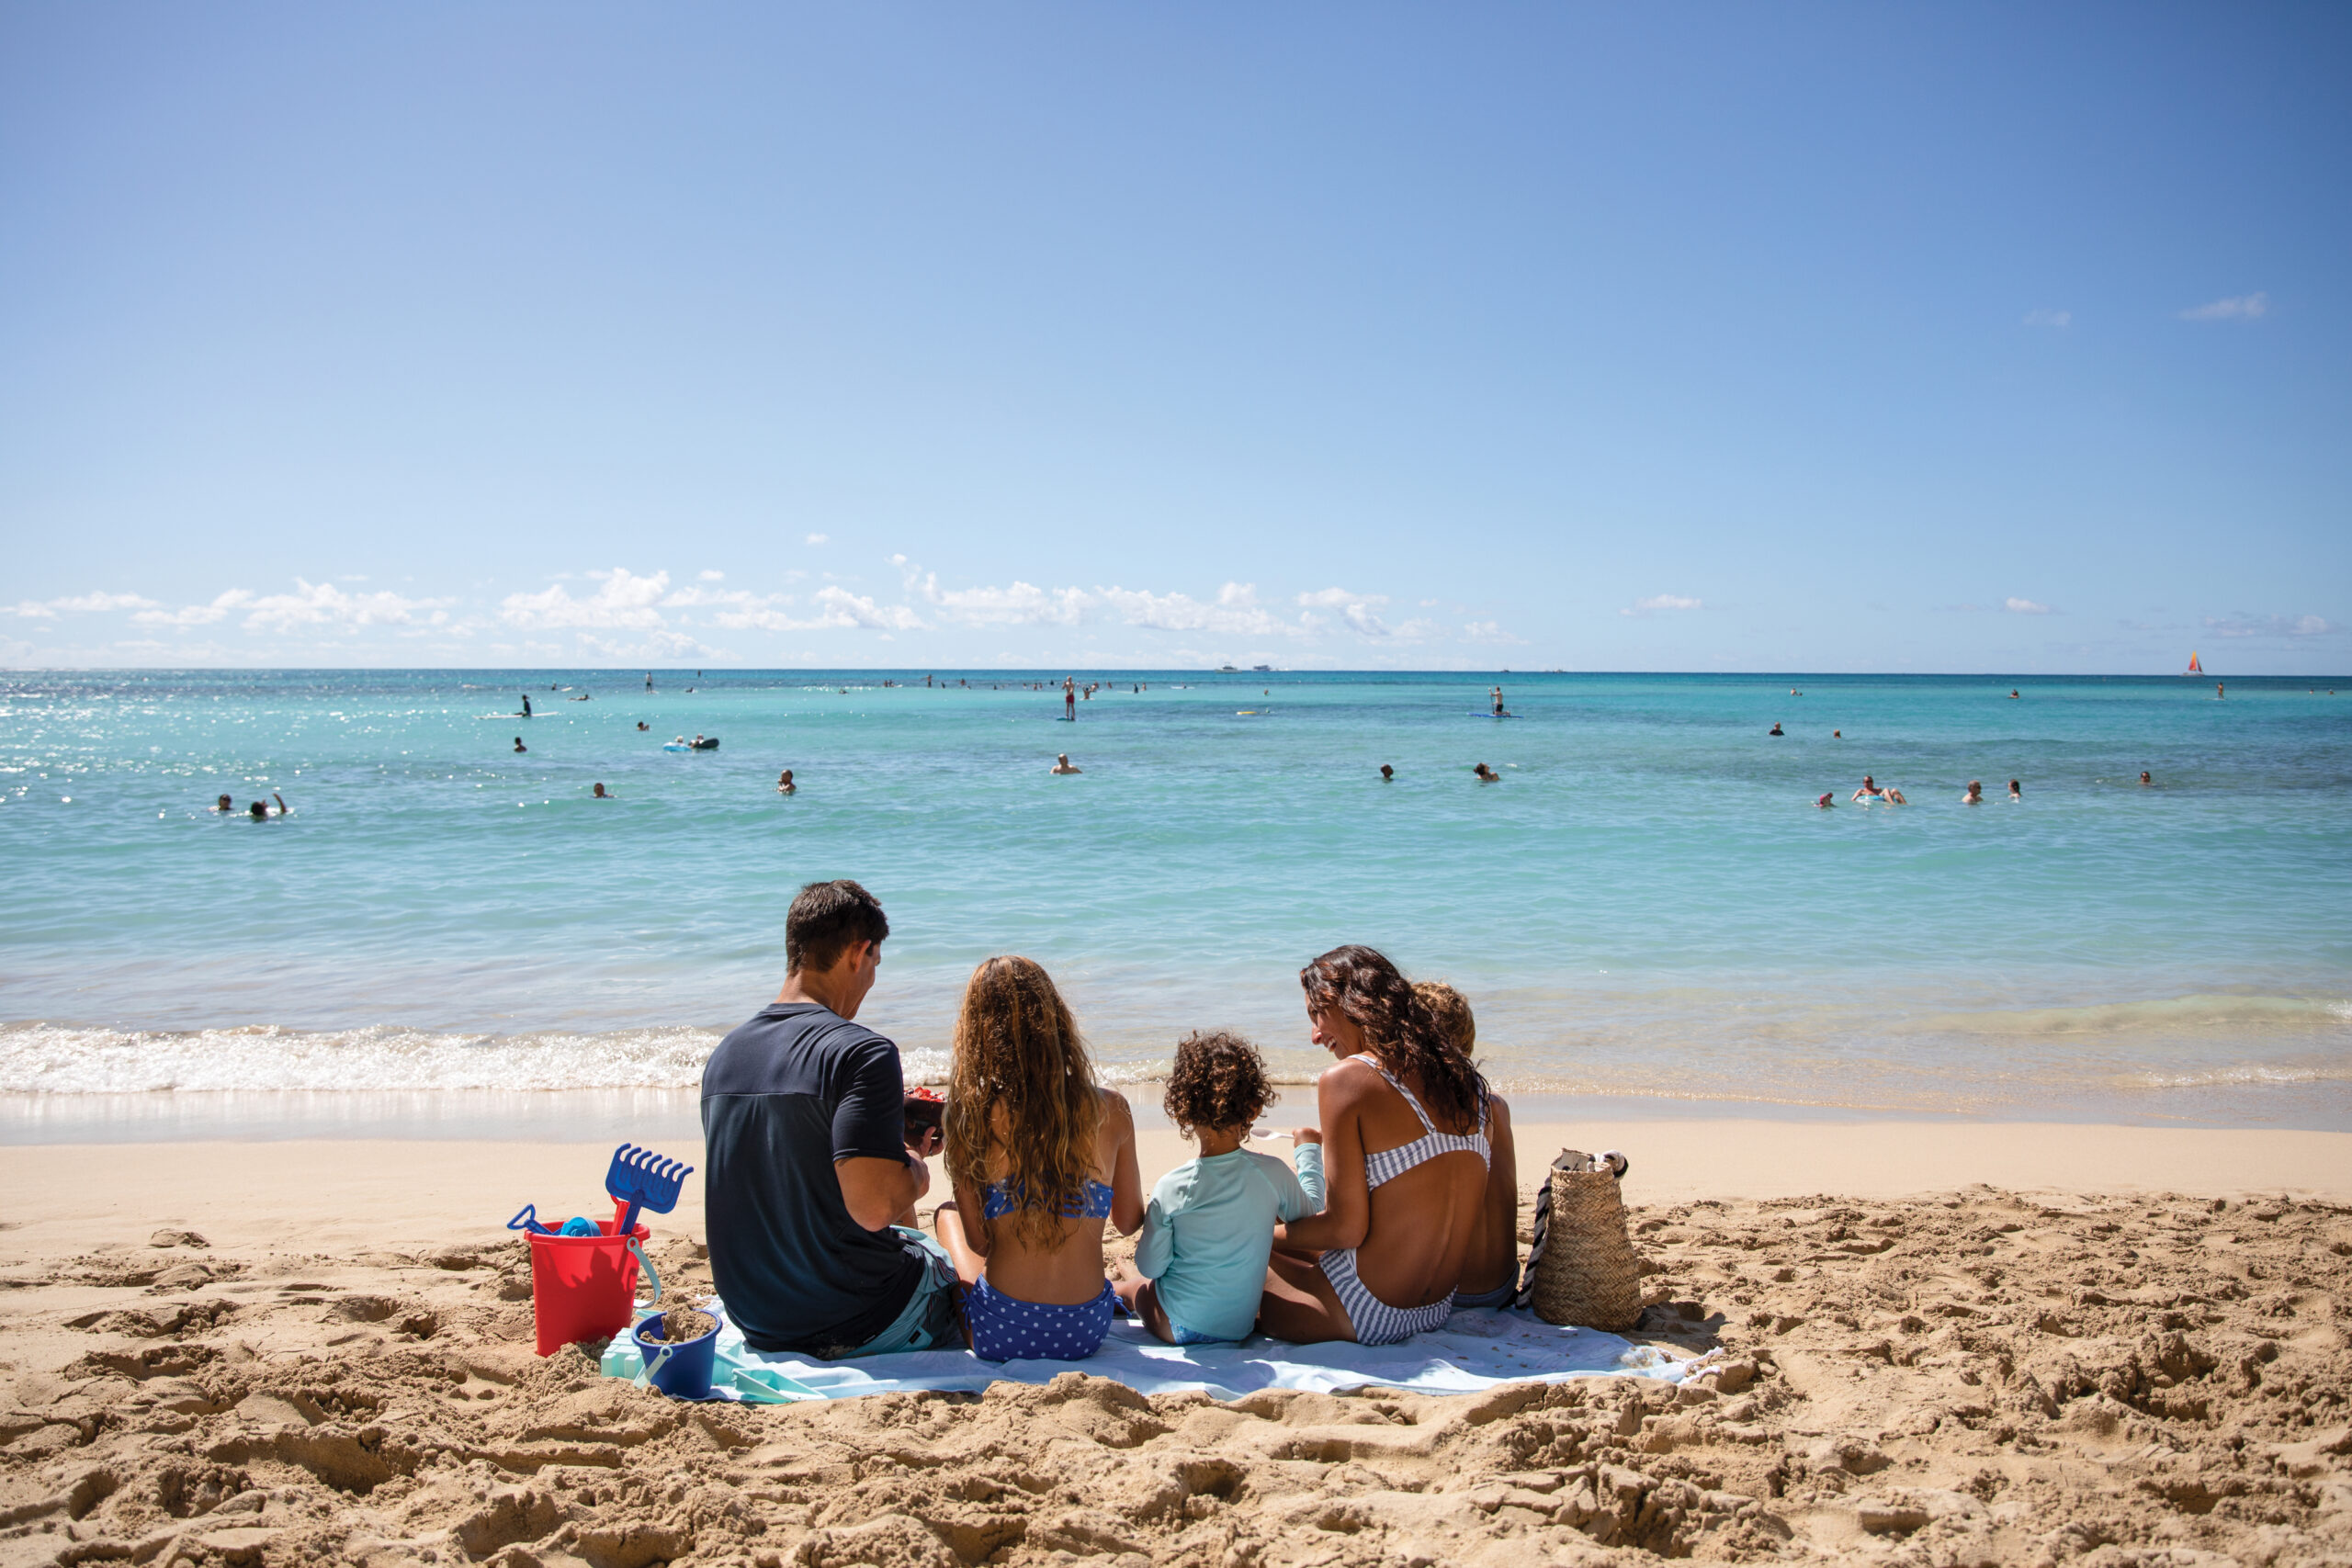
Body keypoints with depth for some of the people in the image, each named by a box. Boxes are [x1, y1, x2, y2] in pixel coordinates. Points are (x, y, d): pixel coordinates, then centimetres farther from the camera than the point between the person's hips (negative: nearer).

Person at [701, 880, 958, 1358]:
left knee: (909, 1235, 30)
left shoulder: (723, 1054, 5)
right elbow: (873, 1208, -28)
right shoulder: (861, 1052, -20)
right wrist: (916, 1165, -6)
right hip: (853, 1326, -8)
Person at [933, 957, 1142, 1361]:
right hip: (1084, 1334, 2)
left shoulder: (971, 1113, -11)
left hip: (998, 1337, -2)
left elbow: (979, 1241, -4)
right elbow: (1129, 1222, 8)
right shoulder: (1111, 1109, -6)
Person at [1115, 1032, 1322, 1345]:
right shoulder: (1272, 1173, -14)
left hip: (1179, 1327, -2)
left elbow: (1151, 1267, -10)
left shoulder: (1170, 1189, -19)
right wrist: (1310, 1150, 23)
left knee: (1132, 1283, 26)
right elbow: (1309, 1210, 8)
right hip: (1241, 1327, 2)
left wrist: (1147, 1239, 12)